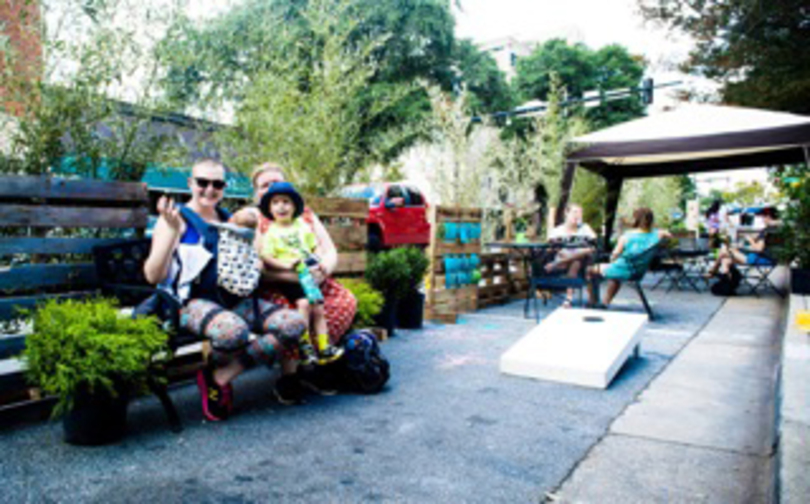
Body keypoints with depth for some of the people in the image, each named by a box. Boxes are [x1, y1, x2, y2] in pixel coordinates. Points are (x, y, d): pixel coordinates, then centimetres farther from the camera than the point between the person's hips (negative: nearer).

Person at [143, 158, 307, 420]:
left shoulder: (229, 219, 21)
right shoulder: (178, 218, 2)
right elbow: (153, 276, -9)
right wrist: (172, 229, -18)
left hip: (235, 299, 6)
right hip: (193, 301, -6)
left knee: (295, 324, -18)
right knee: (233, 331, -40)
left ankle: (221, 376, -11)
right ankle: (211, 368, -1)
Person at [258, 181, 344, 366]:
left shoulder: (302, 226, 14)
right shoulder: (271, 233, 2)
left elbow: (315, 247, 20)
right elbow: (266, 257, -6)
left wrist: (319, 262, 1)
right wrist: (285, 264, -20)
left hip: (308, 274, 4)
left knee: (318, 307, -5)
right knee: (303, 303, -25)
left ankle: (324, 347, 2)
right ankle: (305, 346, -17)